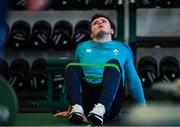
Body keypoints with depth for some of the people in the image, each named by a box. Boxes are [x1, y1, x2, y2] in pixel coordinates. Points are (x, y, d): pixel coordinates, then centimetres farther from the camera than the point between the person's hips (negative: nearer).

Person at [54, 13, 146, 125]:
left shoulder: (123, 48, 20)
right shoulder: (82, 48, 22)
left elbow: (133, 80, 21)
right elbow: (74, 77, 27)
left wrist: (144, 109, 15)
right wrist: (71, 107, 23)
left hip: (110, 104, -1)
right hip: (86, 102, 1)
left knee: (113, 63, -27)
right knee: (72, 67, -21)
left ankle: (101, 109, -48)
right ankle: (77, 108, -42)